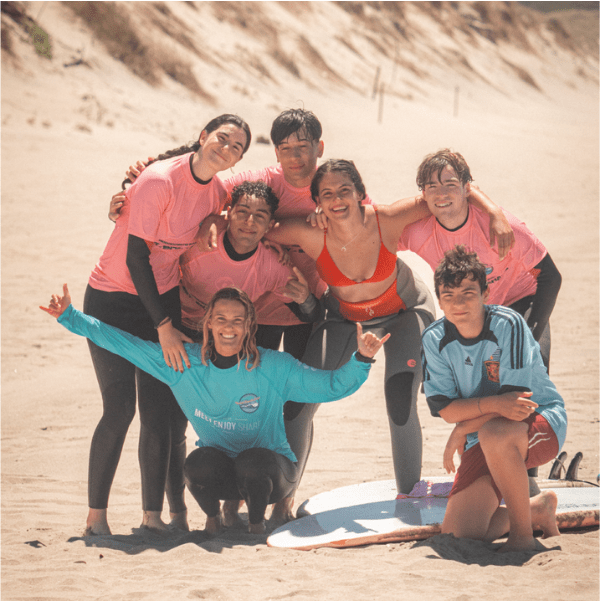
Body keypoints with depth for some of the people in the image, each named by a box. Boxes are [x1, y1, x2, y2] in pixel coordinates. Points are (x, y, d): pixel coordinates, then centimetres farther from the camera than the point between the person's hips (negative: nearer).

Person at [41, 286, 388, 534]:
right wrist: (71, 317, -11)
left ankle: (257, 521, -1)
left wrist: (361, 360, -33)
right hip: (219, 470, 1)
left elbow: (333, 386, -14)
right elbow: (124, 343, -6)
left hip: (271, 467, -1)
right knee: (199, 464, -31)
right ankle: (213, 516, 3)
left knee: (252, 462, -35)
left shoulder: (274, 368, -16)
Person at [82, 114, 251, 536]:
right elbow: (136, 256, -21)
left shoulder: (218, 193, -2)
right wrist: (163, 326, -20)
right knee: (120, 409, -10)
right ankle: (96, 515, 2)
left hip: (164, 298, 6)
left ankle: (153, 517, 6)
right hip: (113, 299, -6)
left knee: (162, 412, 0)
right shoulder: (160, 181, -22)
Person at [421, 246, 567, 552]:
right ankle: (538, 509, 19)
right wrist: (496, 403, -30)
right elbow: (446, 409, -12)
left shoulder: (507, 324, -19)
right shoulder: (435, 340, -6)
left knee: (494, 434, -41)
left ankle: (523, 534, -21)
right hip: (482, 441, 5)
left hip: (542, 423, -5)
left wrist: (461, 433, -17)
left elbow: (516, 403, -22)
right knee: (458, 533, -9)